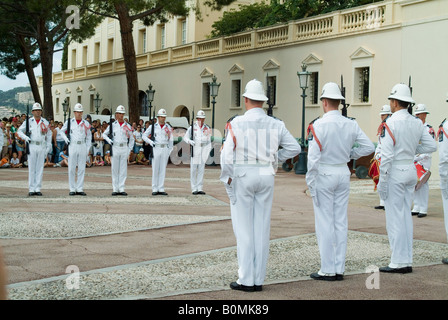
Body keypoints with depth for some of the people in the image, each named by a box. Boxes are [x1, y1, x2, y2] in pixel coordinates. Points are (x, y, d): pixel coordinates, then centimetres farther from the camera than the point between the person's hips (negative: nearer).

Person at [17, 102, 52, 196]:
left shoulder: (45, 122, 8)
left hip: (42, 147, 1)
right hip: (31, 146, -1)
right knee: (31, 168, -1)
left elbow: (49, 135, 11)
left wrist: (48, 147, 3)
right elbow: (19, 131, 8)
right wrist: (26, 138, -10)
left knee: (40, 168, 2)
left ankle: (38, 189, 6)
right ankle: (31, 189, 2)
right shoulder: (28, 121, 5)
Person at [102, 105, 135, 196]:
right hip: (115, 148, -1)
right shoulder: (112, 125, 5)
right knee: (114, 169, 1)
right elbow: (104, 134, 14)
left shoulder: (127, 126, 6)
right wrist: (109, 140, -4)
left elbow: (132, 139, 12)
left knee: (123, 169, 1)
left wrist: (129, 149, 3)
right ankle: (115, 189, 5)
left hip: (124, 148, 1)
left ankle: (121, 189, 5)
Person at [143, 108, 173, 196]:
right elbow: (144, 136, 6)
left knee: (163, 169, 3)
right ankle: (155, 189, 4)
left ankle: (161, 189, 7)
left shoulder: (168, 127, 8)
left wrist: (170, 150, 4)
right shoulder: (153, 126, 3)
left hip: (165, 149, 2)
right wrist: (151, 142, -7)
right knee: (155, 170, 0)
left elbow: (171, 139, 11)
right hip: (156, 149, -2)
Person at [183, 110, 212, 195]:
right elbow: (185, 137, 4)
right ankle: (194, 189, 3)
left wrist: (208, 152, 7)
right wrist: (190, 141, -16)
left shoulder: (207, 128, 8)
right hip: (194, 150, -2)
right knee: (193, 170, -1)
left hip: (203, 150, 2)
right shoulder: (192, 127, 0)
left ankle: (200, 188, 7)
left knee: (201, 170, 3)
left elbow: (209, 141, 13)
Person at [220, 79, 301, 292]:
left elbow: (227, 154, -14)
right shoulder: (275, 124, 3)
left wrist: (227, 179, -2)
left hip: (242, 176, -4)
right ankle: (259, 280, 13)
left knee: (244, 229, 2)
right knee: (262, 228, 8)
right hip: (266, 177, 4)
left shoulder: (237, 123, -9)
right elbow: (294, 148, 6)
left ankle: (246, 280, 3)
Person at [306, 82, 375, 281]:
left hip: (324, 174, -6)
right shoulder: (351, 125, 3)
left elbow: (313, 156, -17)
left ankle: (327, 270, 4)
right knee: (340, 222, 10)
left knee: (324, 223, 0)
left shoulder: (319, 125, -14)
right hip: (343, 174, 6)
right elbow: (369, 147, 6)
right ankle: (339, 269, 15)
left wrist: (310, 182, -10)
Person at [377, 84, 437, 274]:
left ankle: (399, 262, 0)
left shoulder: (390, 124, -14)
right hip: (411, 170, 7)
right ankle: (407, 261, 17)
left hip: (395, 172, -7)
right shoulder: (417, 123, 6)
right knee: (406, 215, 13)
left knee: (395, 217, -2)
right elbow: (432, 146, 7)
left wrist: (382, 182, -14)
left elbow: (387, 156, -18)